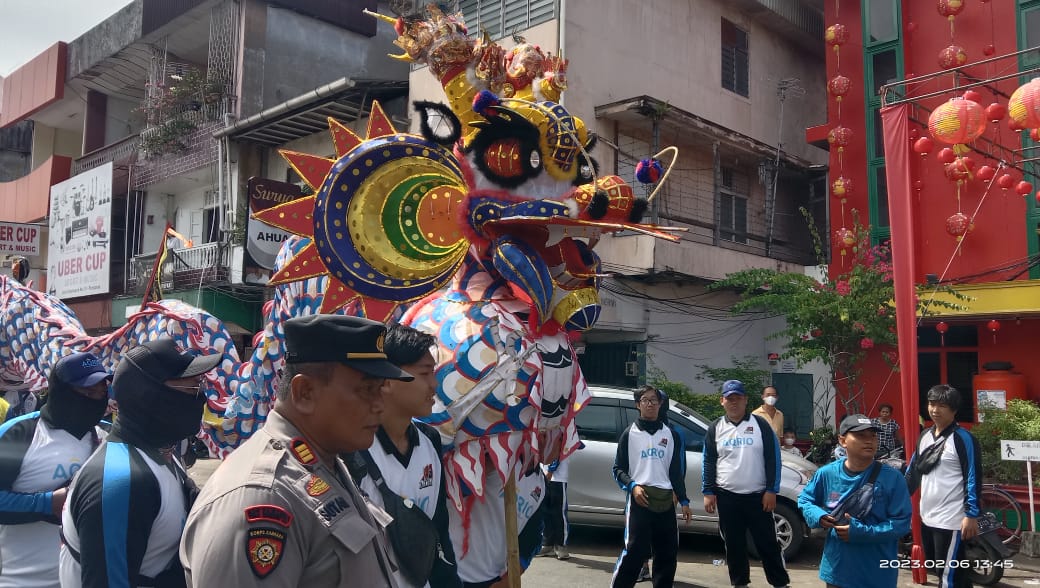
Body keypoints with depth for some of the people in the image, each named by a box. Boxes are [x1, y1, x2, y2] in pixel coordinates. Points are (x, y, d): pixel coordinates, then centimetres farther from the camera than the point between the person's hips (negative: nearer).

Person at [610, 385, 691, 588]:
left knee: (668, 552, 8)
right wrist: (632, 486, -13)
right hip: (639, 499, -4)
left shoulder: (671, 435, 12)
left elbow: (677, 471, 14)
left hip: (665, 501, 4)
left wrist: (684, 501, 8)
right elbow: (618, 469, 4)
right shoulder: (629, 434, 4)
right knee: (634, 550, -10)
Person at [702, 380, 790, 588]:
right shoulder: (715, 428, 6)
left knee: (767, 542, 3)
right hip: (727, 496, 2)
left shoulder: (760, 424, 1)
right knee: (734, 543, 9)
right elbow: (708, 462, 7)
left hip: (758, 495, -2)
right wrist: (708, 492, 0)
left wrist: (771, 490, -6)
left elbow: (773, 458, -1)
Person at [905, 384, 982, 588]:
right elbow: (913, 470, 18)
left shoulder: (963, 439, -11)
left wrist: (971, 515, -17)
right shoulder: (924, 436, 10)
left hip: (951, 520, -7)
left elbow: (974, 479, -13)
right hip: (927, 517, 8)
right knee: (937, 569, 18)